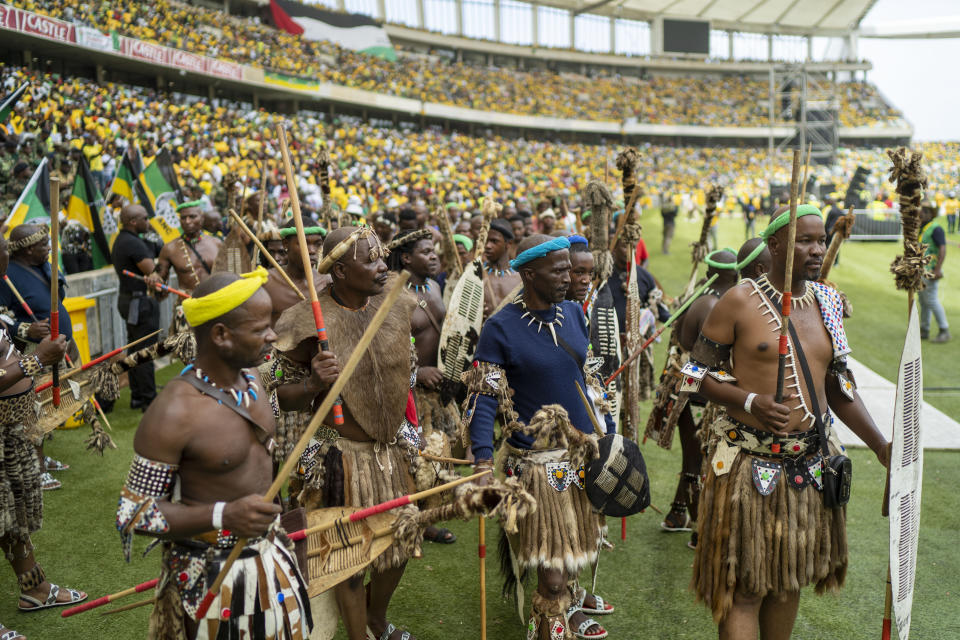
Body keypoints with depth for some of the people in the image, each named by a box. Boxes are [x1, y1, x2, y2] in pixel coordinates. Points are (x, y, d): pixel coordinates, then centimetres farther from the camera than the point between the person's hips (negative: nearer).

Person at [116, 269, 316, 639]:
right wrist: (222, 515, -34)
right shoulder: (173, 414, -28)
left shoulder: (247, 377, -4)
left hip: (270, 554, 7)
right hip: (211, 575, -7)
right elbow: (134, 512, -22)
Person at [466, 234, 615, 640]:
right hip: (538, 459, -6)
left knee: (580, 542, 21)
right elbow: (483, 397, -14)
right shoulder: (500, 328, -14)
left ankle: (570, 598, 46)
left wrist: (608, 433, 14)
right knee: (553, 566, -1)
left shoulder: (573, 312, 4)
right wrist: (483, 460, -24)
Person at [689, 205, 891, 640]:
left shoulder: (825, 302, 8)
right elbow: (697, 371, -6)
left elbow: (838, 387, 13)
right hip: (750, 466, -5)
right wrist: (750, 401, -20)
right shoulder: (740, 300, -9)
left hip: (811, 464, 6)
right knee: (744, 586, 1)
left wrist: (881, 445, 4)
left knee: (790, 576, 18)